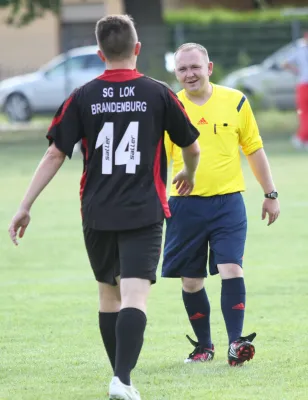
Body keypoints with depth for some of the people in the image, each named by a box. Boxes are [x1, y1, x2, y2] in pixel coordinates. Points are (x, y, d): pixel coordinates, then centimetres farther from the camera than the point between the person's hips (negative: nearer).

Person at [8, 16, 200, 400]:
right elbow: (192, 147, 12)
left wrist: (25, 206, 3)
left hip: (97, 214, 2)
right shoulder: (158, 94, -1)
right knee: (134, 298, -9)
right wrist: (189, 175, 34)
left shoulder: (83, 98, 0)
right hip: (143, 213, -2)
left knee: (108, 295, 19)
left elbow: (55, 155, -2)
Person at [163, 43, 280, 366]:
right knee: (191, 281, 5)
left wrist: (270, 194, 12)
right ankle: (203, 346, 20)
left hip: (228, 202, -1)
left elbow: (254, 149, 11)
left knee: (231, 269, -16)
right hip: (185, 204, 1)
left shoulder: (235, 101, 2)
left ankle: (235, 344, -16)